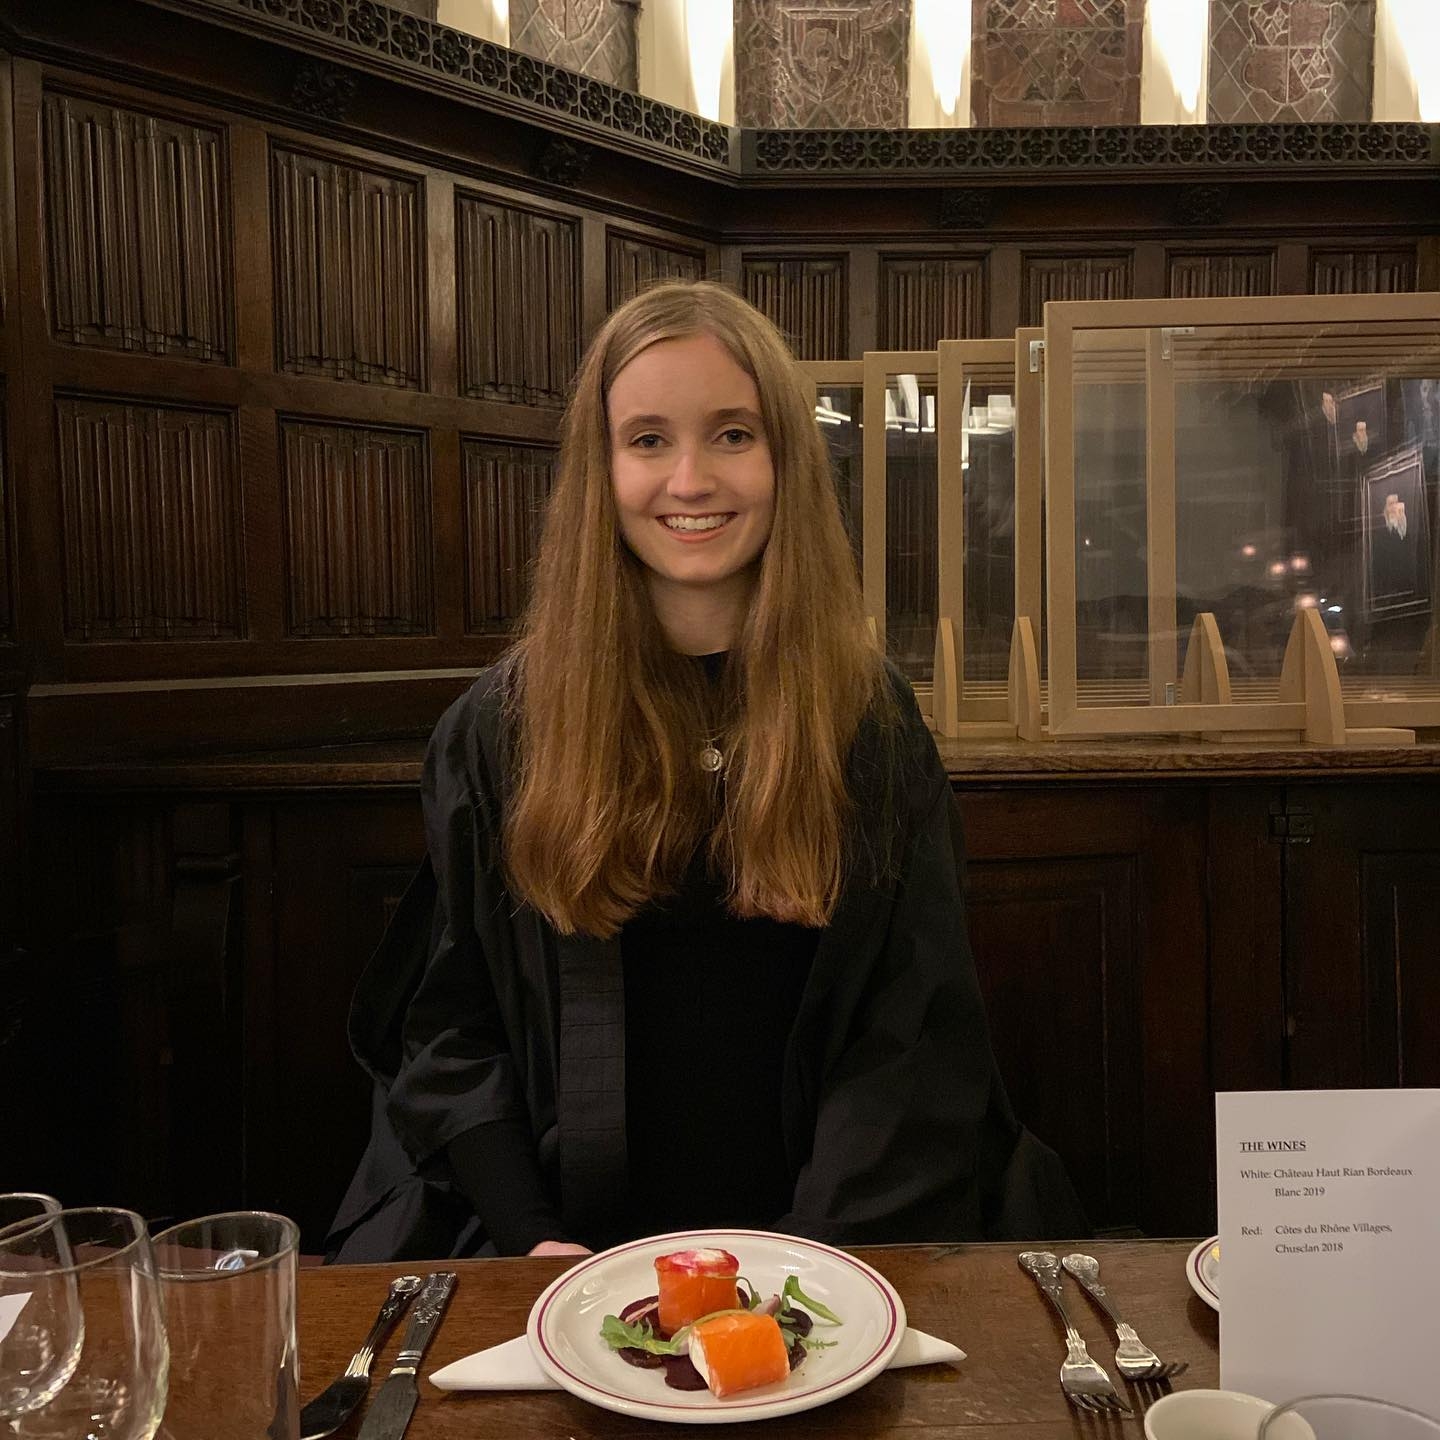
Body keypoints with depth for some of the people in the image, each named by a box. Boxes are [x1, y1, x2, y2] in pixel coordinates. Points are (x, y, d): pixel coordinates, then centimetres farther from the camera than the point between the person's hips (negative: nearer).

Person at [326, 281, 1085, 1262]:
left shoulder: (871, 722, 2)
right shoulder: (500, 730, 3)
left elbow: (913, 1032, 0)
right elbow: (446, 1020, 4)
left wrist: (815, 1260, -11)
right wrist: (529, 1237, -8)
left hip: (818, 1241, 0)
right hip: (574, 1238, 1)